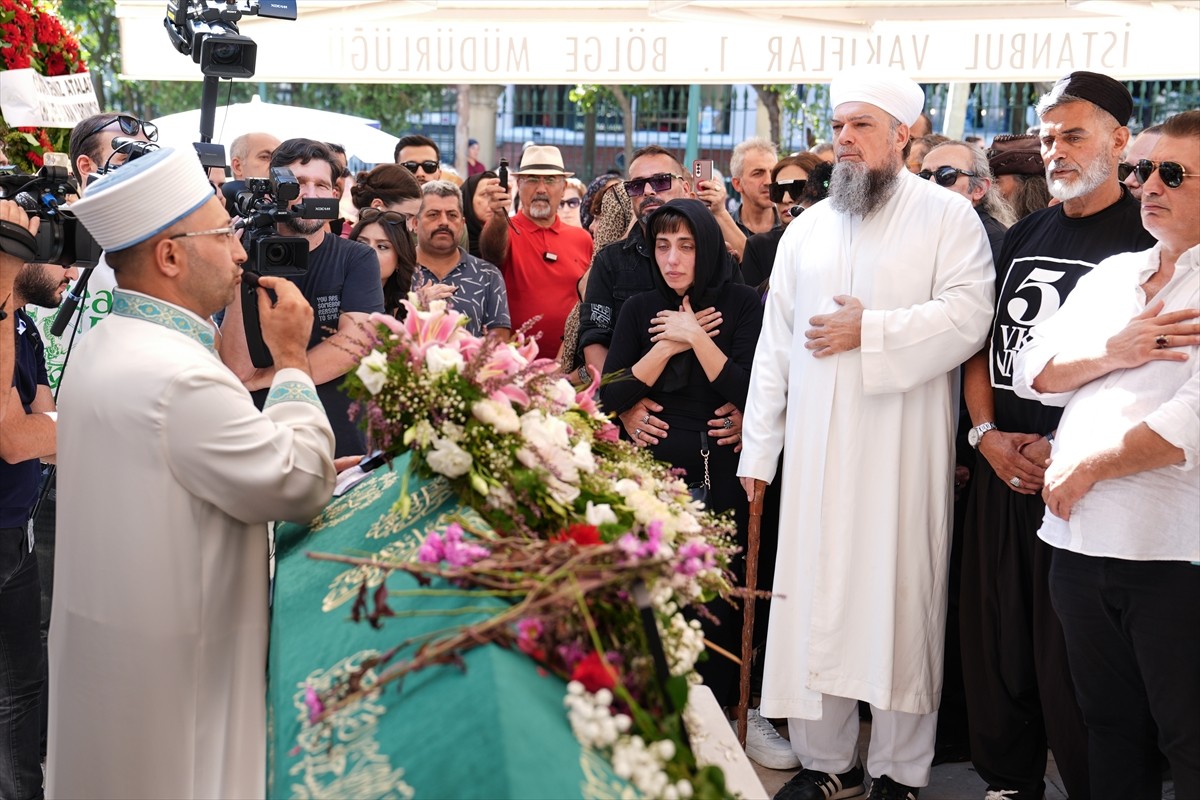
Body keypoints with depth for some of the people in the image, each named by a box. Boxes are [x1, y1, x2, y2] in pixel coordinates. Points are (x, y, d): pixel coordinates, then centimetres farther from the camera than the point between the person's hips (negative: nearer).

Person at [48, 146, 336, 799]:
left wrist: (308, 474, 6)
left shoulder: (103, 347, 6)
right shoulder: (181, 377, -26)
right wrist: (292, 358, -10)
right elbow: (299, 488, -18)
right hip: (172, 666, -10)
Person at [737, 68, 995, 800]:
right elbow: (775, 344, 13)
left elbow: (966, 318, -12)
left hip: (904, 449, -4)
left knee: (901, 600, 1)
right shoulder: (806, 229, 15)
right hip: (816, 448, 4)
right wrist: (758, 450, 10)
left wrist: (868, 330, -14)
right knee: (815, 601, 5)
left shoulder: (948, 217, 1)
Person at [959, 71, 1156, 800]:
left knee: (1073, 658, 0)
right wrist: (988, 433, -1)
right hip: (1003, 471, 6)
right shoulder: (1023, 237, 13)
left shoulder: (1149, 238, -6)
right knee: (998, 638, 13)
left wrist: (1063, 447, -16)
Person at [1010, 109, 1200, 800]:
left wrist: (1083, 469, -11)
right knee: (1110, 725, 19)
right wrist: (1112, 355, -8)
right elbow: (1033, 374, 10)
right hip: (1081, 540, 7)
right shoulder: (1109, 276, 15)